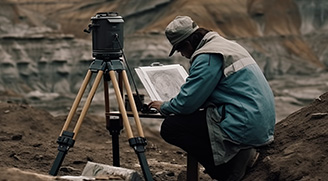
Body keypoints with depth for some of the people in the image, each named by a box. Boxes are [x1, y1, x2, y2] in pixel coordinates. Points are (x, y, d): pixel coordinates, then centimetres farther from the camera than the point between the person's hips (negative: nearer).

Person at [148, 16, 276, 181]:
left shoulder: (207, 57, -13)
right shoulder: (228, 44, 18)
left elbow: (187, 102, -15)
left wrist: (164, 107, 6)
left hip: (244, 127, -10)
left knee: (170, 127, -6)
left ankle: (228, 167, -8)